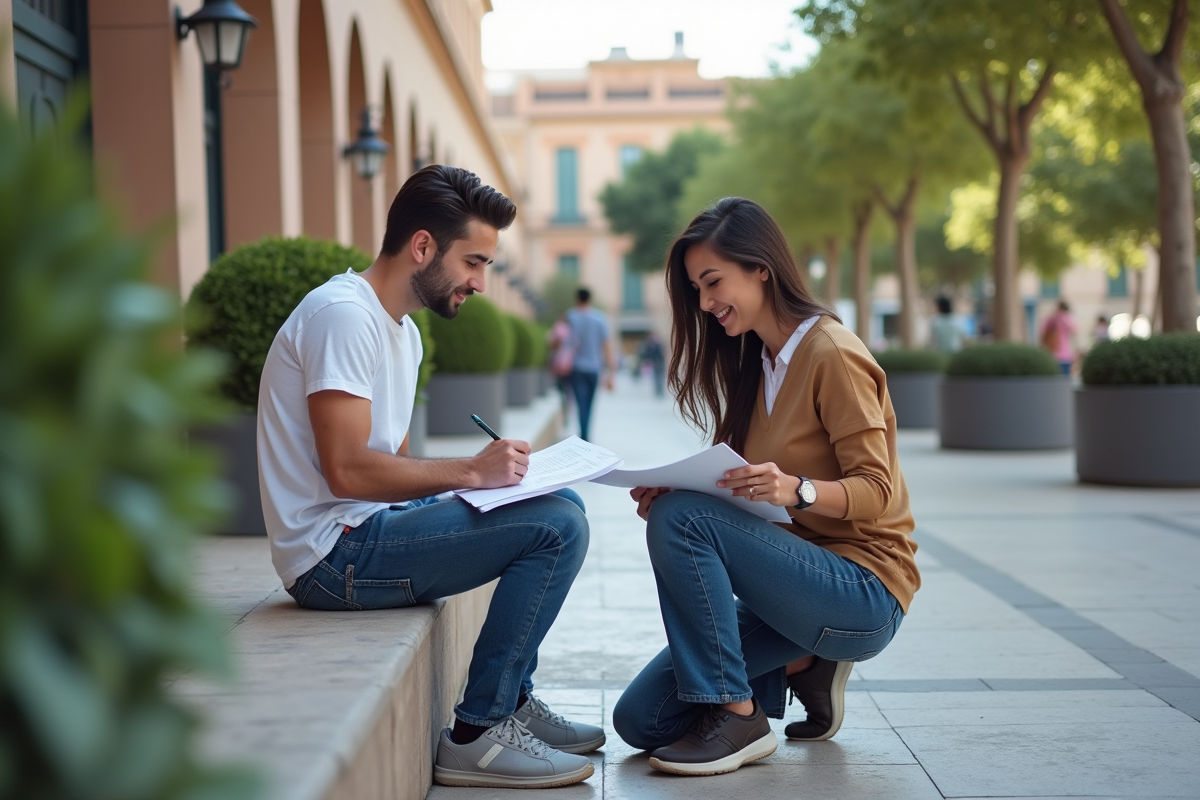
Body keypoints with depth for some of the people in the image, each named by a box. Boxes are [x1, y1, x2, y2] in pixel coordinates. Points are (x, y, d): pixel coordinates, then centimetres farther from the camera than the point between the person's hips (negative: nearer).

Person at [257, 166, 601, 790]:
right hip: (333, 555, -11)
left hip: (366, 532, 11)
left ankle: (512, 703, 21)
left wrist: (490, 474, 1)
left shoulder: (402, 332, 16)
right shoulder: (344, 314, -16)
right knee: (557, 525, -18)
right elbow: (348, 471, -23)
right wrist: (472, 471, -16)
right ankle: (477, 736, -11)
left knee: (559, 504, 19)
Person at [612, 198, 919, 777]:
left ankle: (736, 714, -19)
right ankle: (803, 668, 12)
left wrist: (796, 490, -37)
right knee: (640, 721, -2)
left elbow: (876, 490, -18)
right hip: (801, 569, 8)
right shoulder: (756, 362, 13)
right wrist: (667, 491, -10)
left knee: (681, 520, -29)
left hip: (864, 594, -8)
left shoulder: (832, 354, -13)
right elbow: (744, 491, 10)